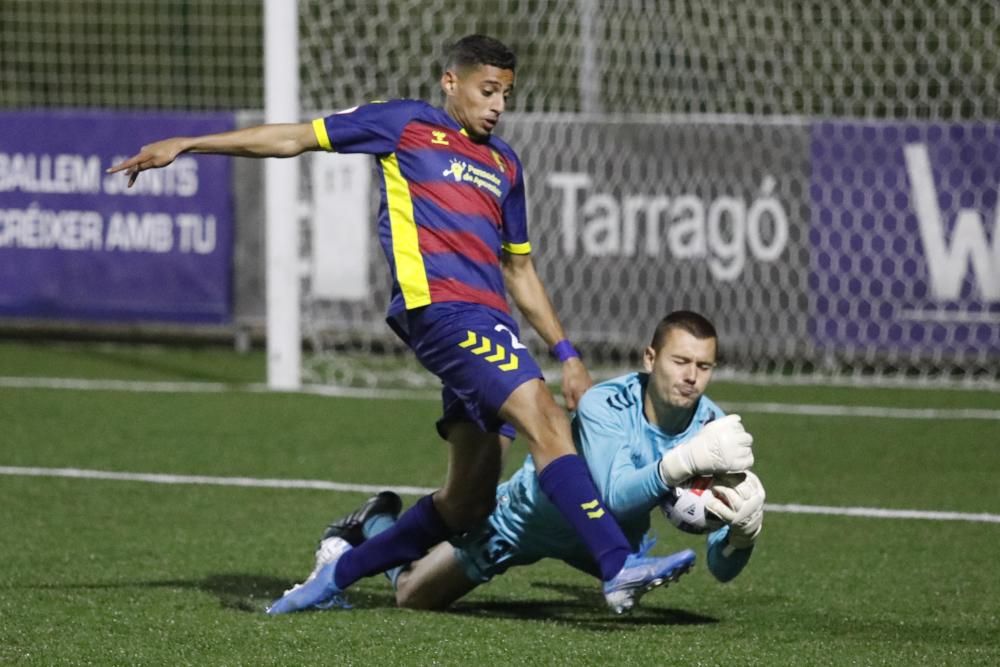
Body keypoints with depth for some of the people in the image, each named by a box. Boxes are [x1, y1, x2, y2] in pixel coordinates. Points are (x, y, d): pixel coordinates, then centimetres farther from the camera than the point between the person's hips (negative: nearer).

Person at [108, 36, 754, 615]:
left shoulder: (504, 165, 25)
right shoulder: (406, 124, 8)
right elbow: (295, 137, 12)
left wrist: (566, 353, 23)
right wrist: (186, 145, 10)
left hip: (487, 321, 8)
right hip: (440, 306, -8)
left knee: (468, 503, 4)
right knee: (544, 419, -24)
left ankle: (339, 573, 19)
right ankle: (620, 566, -34)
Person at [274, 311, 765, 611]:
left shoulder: (713, 427, -26)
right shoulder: (604, 405, -37)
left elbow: (721, 570, -28)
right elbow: (612, 498, -54)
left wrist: (739, 536, -52)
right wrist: (678, 466, -69)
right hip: (532, 514, -5)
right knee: (413, 595, 5)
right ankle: (373, 526, 38)